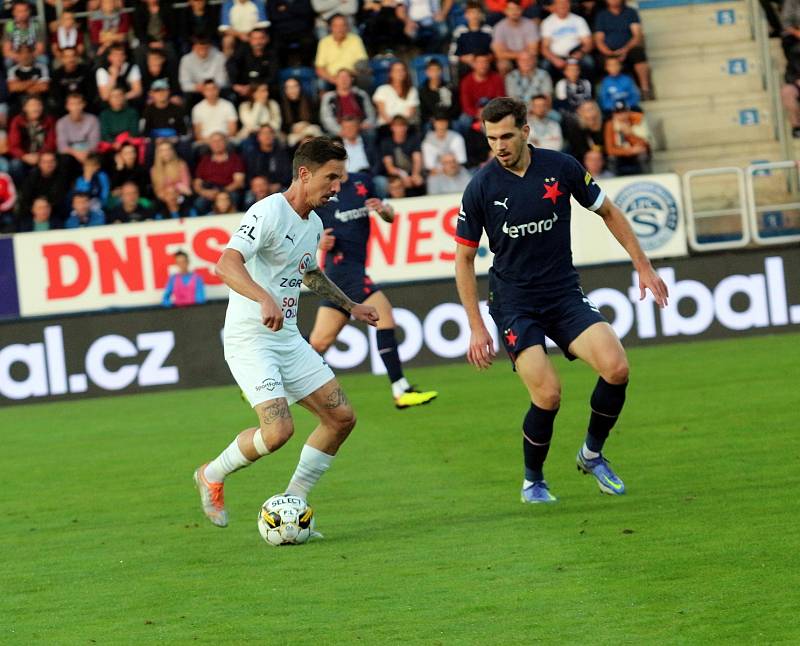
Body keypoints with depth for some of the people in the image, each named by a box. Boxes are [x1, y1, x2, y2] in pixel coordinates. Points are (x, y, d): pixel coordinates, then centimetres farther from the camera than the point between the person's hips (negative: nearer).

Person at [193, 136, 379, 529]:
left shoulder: (314, 224, 11)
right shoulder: (269, 212, -17)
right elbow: (226, 264, -32)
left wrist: (350, 306, 37)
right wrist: (265, 300, -47)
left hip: (288, 338, 9)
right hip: (250, 338, -9)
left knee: (342, 418, 4)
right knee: (278, 430, -22)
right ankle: (212, 476, 6)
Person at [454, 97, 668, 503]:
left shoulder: (561, 168, -5)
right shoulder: (481, 187, -9)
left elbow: (608, 212, 11)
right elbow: (464, 258, 0)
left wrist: (643, 266, 9)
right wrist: (476, 328, -3)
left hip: (565, 294, 2)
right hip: (514, 303, -2)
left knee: (616, 367, -19)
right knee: (547, 395, -19)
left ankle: (592, 454, 7)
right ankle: (533, 481, 8)